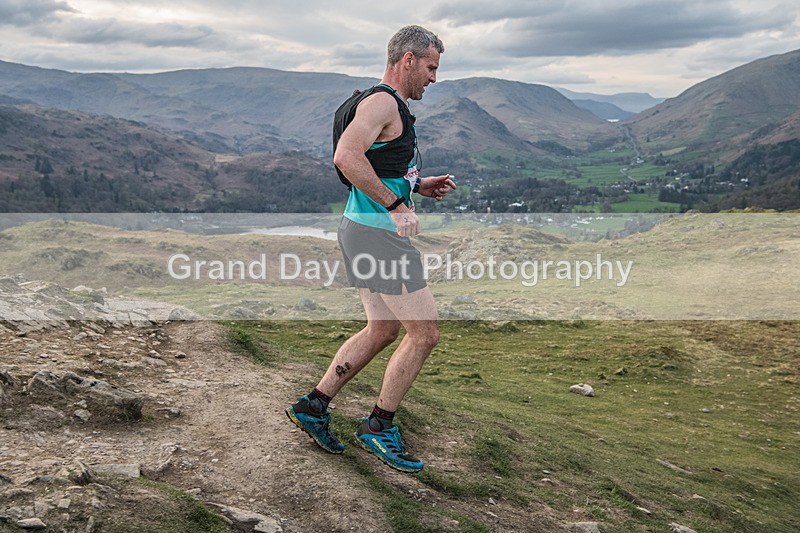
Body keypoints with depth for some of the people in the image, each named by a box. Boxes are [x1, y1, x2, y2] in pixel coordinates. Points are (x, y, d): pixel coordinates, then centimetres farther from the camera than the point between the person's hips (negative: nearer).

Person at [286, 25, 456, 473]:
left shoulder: (393, 106, 20)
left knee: (384, 330, 17)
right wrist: (396, 205, -27)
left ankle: (313, 405, 23)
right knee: (425, 333, -3)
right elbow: (347, 156, -30)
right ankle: (379, 427, 10)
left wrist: (419, 185, 19)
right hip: (377, 234, -11)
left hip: (366, 231, 11)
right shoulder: (382, 102, -13)